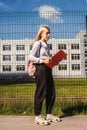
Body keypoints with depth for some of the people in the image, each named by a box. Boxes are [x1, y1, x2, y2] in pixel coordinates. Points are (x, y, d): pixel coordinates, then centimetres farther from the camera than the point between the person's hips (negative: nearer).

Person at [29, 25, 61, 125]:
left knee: (51, 93, 10)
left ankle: (49, 114, 22)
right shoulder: (37, 43, -5)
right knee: (40, 93, -4)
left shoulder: (46, 45, 19)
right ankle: (37, 116, 6)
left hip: (48, 69, 8)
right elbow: (31, 57, -13)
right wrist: (42, 61, -20)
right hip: (41, 69, -8)